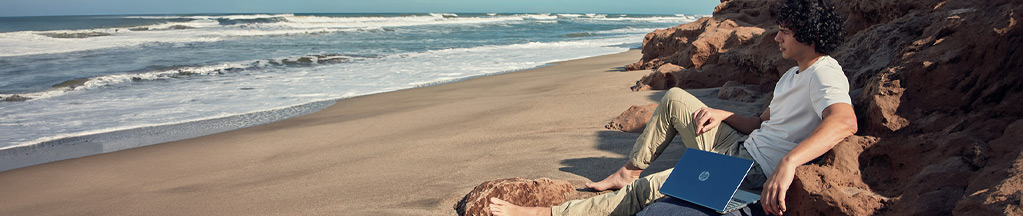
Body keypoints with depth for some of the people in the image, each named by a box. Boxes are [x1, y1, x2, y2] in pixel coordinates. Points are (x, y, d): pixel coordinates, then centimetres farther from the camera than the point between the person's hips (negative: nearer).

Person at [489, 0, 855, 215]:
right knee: (674, 98, 12)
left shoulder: (824, 72, -16)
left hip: (756, 173, -10)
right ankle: (629, 172, 15)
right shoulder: (794, 74, 17)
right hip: (738, 150, 10)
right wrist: (720, 114, 1)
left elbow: (845, 121, -38)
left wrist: (788, 163, -54)